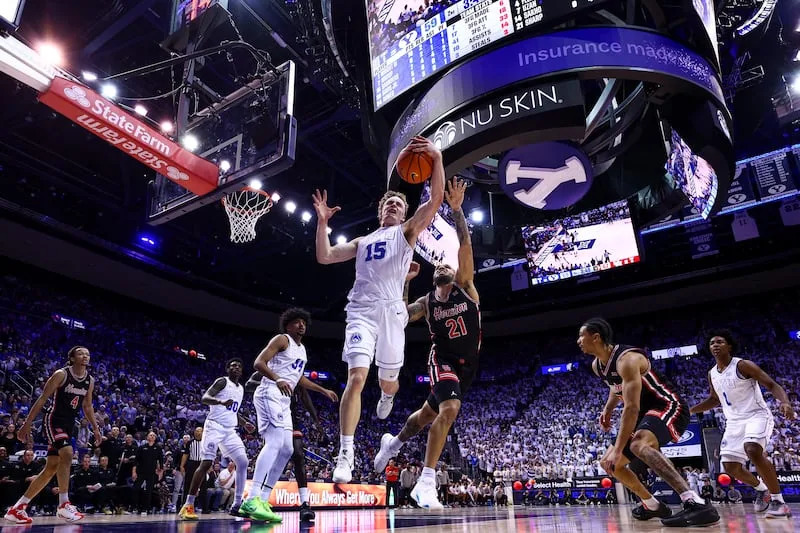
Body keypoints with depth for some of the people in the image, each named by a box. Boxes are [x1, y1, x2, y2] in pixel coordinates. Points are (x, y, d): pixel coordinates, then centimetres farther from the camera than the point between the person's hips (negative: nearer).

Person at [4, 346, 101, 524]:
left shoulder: (90, 380, 6)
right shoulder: (61, 374, -13)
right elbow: (42, 399, -11)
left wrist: (96, 428, 12)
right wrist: (27, 423, -15)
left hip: (68, 425, 7)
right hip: (53, 421, -7)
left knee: (51, 468, 7)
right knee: (67, 454, -26)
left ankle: (17, 508, 18)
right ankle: (63, 505, -22)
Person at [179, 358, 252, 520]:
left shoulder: (241, 389, 20)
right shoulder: (222, 381, -3)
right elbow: (204, 398, -18)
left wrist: (244, 423, 17)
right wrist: (221, 401, -36)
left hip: (230, 430, 7)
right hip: (215, 427, -7)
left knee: (243, 462, -3)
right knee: (206, 463, -14)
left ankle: (237, 505, 2)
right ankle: (188, 505, -5)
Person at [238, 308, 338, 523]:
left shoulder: (302, 349, 23)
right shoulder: (281, 340, -3)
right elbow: (258, 363, -14)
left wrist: (324, 390, 33)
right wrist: (277, 380, -31)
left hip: (284, 400, 10)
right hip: (270, 394, -10)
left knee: (286, 450, 5)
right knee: (275, 442, -24)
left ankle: (263, 500, 8)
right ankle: (252, 500, -28)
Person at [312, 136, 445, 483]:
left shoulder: (407, 232, 14)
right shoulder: (362, 241, 25)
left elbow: (436, 199, -1)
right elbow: (324, 257, 18)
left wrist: (437, 158, -14)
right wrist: (322, 221, 10)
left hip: (391, 311, -1)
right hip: (361, 311, 1)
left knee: (387, 380, 9)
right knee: (356, 377, -16)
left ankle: (387, 398, 49)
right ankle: (346, 455, -13)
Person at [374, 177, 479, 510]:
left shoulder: (465, 286, -1)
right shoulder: (426, 302, 0)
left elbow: (465, 244, -13)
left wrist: (456, 209, -21)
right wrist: (402, 284, -18)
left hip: (467, 364, 3)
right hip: (443, 360, -2)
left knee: (429, 413, 14)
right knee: (449, 409, -27)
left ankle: (393, 442, 43)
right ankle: (426, 483, -22)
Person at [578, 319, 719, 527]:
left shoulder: (627, 359, -26)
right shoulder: (596, 366, 4)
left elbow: (631, 408, -31)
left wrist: (618, 449, -31)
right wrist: (607, 410, 8)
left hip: (669, 407, -10)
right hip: (646, 414, 10)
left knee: (639, 444, -41)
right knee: (608, 463, 11)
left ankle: (697, 504, -44)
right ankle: (653, 506, 25)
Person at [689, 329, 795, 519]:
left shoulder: (743, 365, -12)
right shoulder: (712, 374, 7)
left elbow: (772, 385, -15)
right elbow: (714, 399, 22)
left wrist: (786, 402, -35)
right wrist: (689, 410, 15)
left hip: (757, 415, -6)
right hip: (734, 421, 7)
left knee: (753, 450, -34)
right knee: (730, 467, 2)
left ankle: (778, 501, -20)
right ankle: (761, 488, 33)